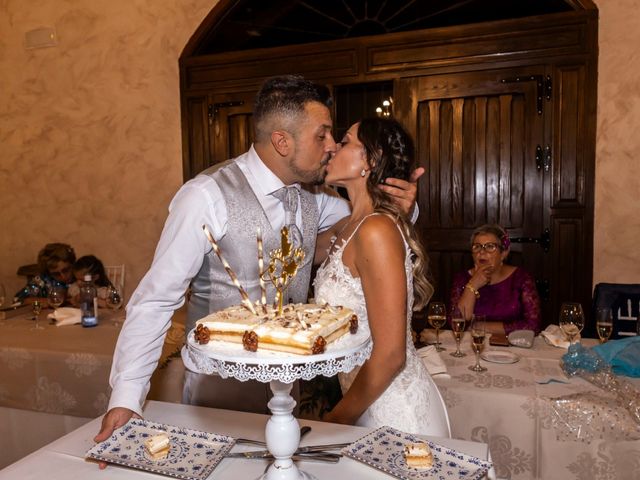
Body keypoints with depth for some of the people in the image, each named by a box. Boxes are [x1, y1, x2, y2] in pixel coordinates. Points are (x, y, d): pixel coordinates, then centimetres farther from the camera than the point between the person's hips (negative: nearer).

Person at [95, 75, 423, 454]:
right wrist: (126, 398, -21)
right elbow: (156, 300, -19)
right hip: (221, 387, -5)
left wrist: (401, 205, -11)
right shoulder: (207, 196, -22)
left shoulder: (312, 195, -3)